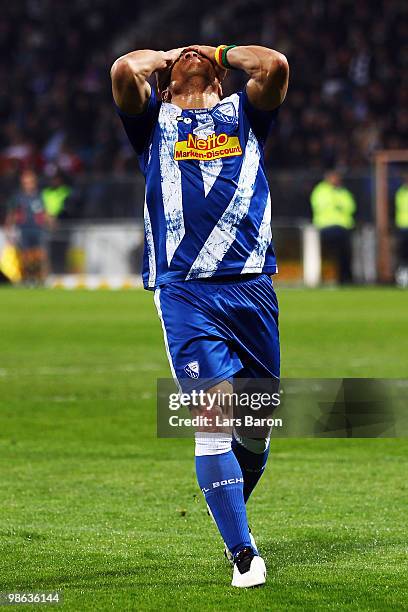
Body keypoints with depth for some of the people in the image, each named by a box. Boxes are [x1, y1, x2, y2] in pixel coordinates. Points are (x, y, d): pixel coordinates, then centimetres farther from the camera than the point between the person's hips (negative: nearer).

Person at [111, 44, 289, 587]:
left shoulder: (243, 113, 21)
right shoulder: (155, 120, 18)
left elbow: (275, 66, 1)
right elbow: (125, 70, -2)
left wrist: (221, 53, 19)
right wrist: (165, 57, 19)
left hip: (251, 286, 2)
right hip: (184, 291, -2)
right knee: (213, 416, -13)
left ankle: (234, 507, 34)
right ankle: (243, 553, -13)